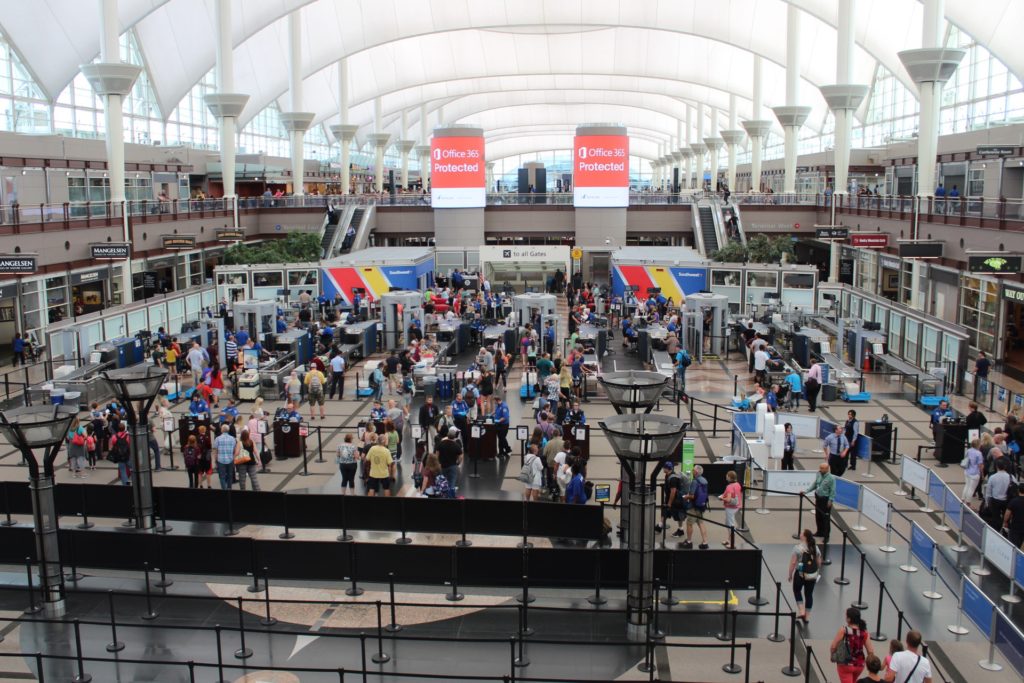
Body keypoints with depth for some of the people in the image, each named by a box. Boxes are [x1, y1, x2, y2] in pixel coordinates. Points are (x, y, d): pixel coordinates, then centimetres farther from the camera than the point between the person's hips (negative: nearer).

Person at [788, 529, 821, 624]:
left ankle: (801, 611, 9)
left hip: (800, 574, -4)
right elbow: (819, 562, 8)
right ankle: (807, 617, 21)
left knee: (797, 591, 19)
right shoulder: (815, 547, 2)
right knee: (809, 594, 14)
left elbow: (793, 563, -14)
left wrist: (790, 575, -3)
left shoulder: (798, 547, -14)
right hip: (812, 575, 4)